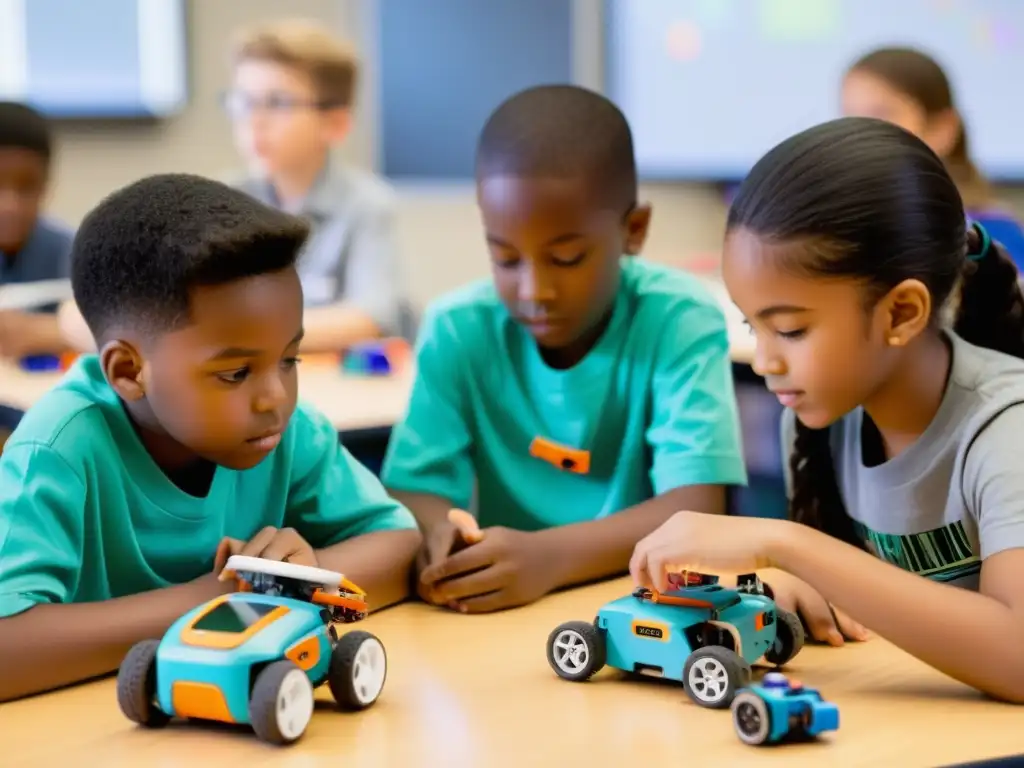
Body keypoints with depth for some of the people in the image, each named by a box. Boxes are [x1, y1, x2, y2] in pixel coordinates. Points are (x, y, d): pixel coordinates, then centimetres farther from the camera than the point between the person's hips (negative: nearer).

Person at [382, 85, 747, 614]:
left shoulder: (680, 321, -11)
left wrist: (548, 556, -34)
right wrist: (438, 537, -28)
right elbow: (413, 491, -5)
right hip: (498, 608, 2)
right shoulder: (457, 329, -4)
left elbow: (696, 511, -19)